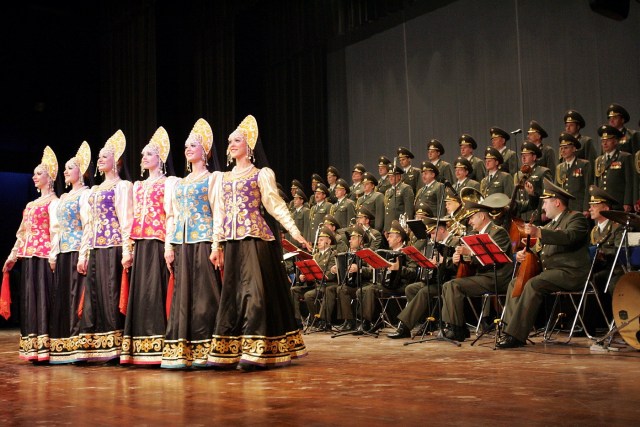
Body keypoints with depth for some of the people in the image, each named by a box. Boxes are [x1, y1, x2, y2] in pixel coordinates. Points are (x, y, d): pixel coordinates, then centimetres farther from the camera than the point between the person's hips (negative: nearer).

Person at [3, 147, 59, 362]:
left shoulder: (53, 201, -2)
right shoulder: (32, 204, 21)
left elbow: (54, 229, -12)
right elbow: (22, 232, 21)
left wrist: (54, 255, -20)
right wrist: (13, 256, 18)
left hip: (43, 255, -8)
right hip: (28, 256, 8)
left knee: (42, 298, -9)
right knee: (29, 300, 6)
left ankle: (44, 347, -9)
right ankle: (33, 348, 9)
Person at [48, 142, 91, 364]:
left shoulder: (85, 194, -3)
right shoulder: (64, 197, 21)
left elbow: (87, 225, -12)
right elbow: (58, 228, 20)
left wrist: (84, 253, -19)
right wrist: (53, 252, 11)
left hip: (78, 250, -8)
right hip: (63, 252, 8)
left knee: (77, 296, -9)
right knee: (62, 297, 6)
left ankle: (79, 346, -8)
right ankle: (64, 347, 9)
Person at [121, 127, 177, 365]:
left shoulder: (168, 182, 5)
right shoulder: (138, 186, 22)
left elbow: (170, 212, -5)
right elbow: (132, 217, 19)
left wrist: (169, 245, -15)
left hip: (158, 242, -6)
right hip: (140, 244, 6)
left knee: (156, 291, -10)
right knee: (140, 292, 3)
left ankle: (158, 349, -9)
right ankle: (142, 350, 6)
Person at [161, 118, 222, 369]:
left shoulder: (212, 178, 3)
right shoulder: (179, 183, 20)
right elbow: (172, 216, 18)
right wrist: (168, 246, 7)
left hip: (203, 242, -6)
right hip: (181, 244, 6)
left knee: (204, 295, -6)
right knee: (182, 296, 4)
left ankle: (204, 352, -3)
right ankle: (181, 352, 6)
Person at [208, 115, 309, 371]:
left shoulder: (261, 174, 4)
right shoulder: (224, 178, 18)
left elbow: (275, 205, -3)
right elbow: (219, 214, 18)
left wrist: (294, 230, -15)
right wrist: (216, 246, 13)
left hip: (256, 239, -5)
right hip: (231, 243, 5)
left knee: (255, 291, -9)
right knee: (232, 293, 3)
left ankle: (256, 352, -8)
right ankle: (231, 352, 7)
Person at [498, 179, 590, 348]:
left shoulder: (576, 218, -4)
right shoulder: (550, 225, 24)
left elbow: (569, 237, -27)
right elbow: (539, 249, 22)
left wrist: (539, 232, -38)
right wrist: (523, 253, -1)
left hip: (570, 273, -10)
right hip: (549, 270, 10)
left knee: (533, 285, -29)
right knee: (515, 283, 0)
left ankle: (516, 335, -29)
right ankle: (510, 330, -5)